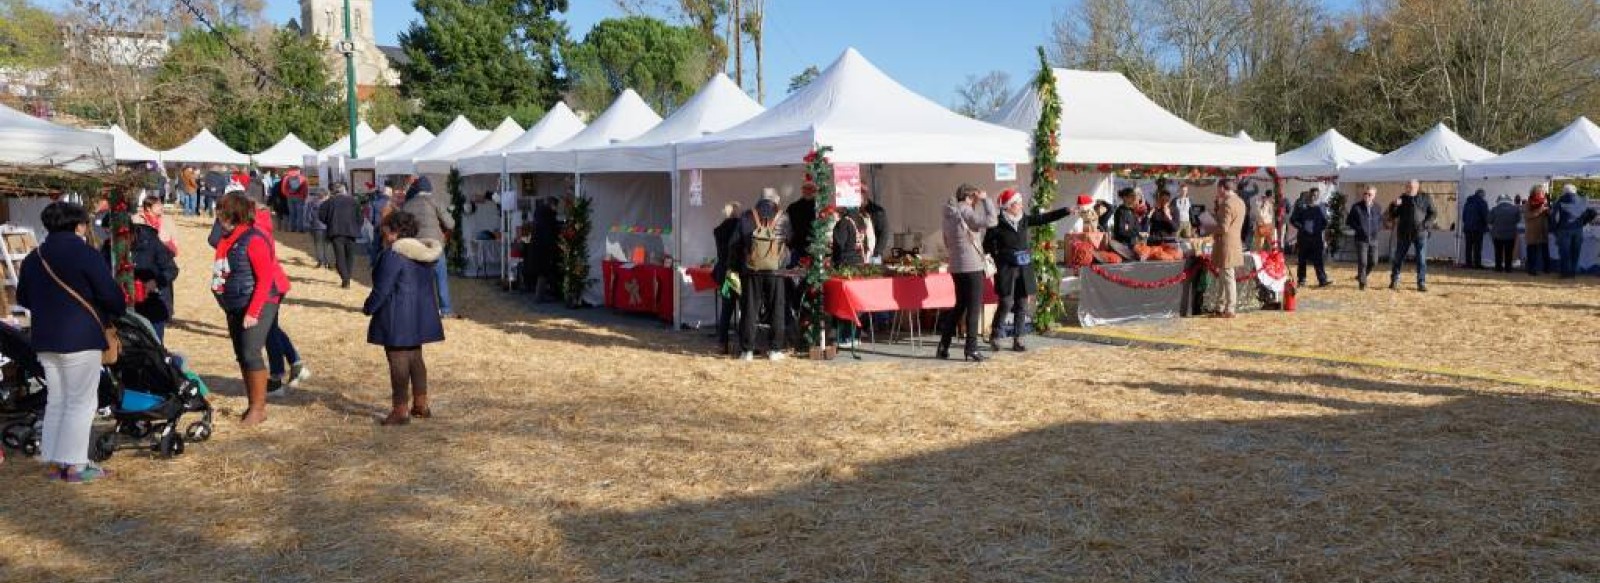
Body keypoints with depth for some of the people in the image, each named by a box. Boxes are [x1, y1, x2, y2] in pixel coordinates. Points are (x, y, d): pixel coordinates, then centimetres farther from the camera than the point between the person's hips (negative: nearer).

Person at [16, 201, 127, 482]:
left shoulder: (33, 259, 10)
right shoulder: (86, 255, -12)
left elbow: (23, 298, 18)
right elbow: (111, 295, -15)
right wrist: (117, 312, 6)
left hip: (45, 341, 7)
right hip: (81, 340, -7)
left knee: (56, 401, 14)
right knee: (81, 402, -1)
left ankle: (55, 462, 18)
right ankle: (74, 465, -1)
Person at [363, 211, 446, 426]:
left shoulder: (393, 255, -17)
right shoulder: (424, 253, 10)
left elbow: (382, 289, -17)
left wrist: (368, 307, -3)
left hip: (397, 319, -9)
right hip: (419, 317, 9)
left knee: (398, 362, -3)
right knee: (415, 358, 16)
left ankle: (400, 411, 1)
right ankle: (421, 406, 23)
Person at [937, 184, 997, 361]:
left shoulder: (950, 213, 12)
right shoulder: (965, 210, -13)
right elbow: (991, 220, -19)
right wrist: (986, 199, -8)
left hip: (956, 267, 8)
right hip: (971, 267, -8)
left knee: (960, 305, 16)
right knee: (974, 308, -2)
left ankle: (943, 346, 15)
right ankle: (971, 349, -2)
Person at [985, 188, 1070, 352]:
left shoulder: (1024, 220, 8)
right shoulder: (997, 224, -8)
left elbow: (1044, 218, 9)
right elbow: (988, 245, -2)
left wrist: (1066, 210, 3)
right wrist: (999, 259, -5)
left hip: (1024, 269, 6)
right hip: (1007, 270, -6)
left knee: (1022, 304, 6)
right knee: (1007, 303, -8)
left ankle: (1017, 340, 13)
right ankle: (994, 337, 7)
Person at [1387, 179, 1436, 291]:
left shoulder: (1426, 198, 2)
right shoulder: (1402, 199, 5)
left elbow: (1433, 213, 4)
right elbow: (1392, 215, 5)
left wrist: (1425, 224, -11)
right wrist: (1394, 205, -14)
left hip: (1420, 233, -1)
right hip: (1403, 234, 1)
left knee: (1421, 259, -2)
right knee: (1398, 258, 5)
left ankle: (1421, 283, 3)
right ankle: (1394, 281, 15)